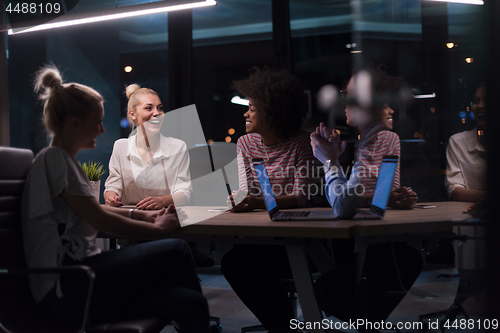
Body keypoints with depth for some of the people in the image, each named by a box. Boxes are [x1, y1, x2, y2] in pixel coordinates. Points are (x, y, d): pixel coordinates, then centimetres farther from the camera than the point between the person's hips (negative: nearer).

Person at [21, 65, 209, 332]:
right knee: (176, 250, -12)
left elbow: (91, 210, 29)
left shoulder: (60, 159, 19)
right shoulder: (54, 159, -10)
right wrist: (158, 228, -3)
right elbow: (101, 221, -15)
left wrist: (142, 215, 17)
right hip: (66, 287, -9)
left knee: (189, 303, -10)